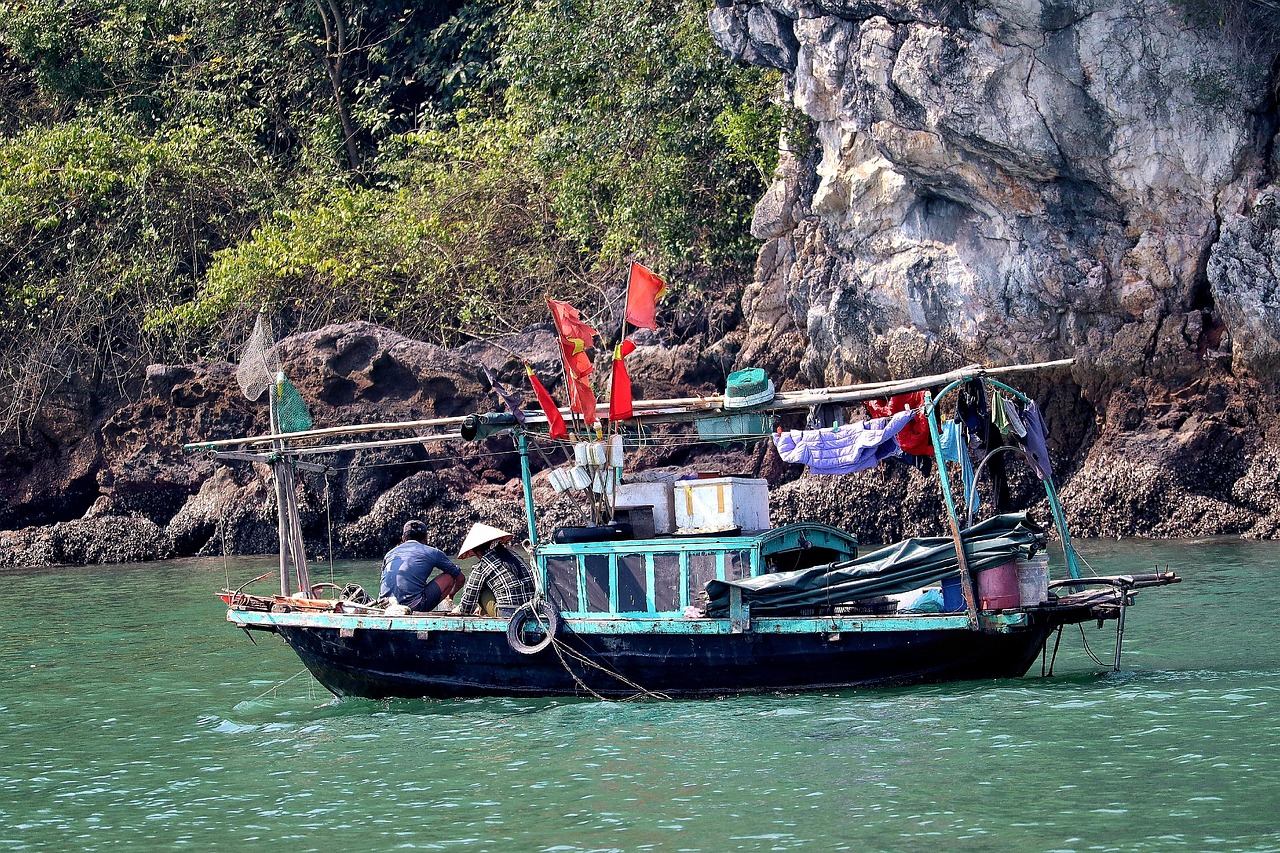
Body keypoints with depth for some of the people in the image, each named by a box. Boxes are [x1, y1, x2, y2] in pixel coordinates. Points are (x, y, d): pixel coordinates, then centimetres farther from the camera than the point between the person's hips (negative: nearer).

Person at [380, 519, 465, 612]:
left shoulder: (390, 553, 22)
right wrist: (450, 595, 44)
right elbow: (460, 578, 23)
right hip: (413, 607, -6)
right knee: (449, 577, 17)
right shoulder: (432, 552, 13)